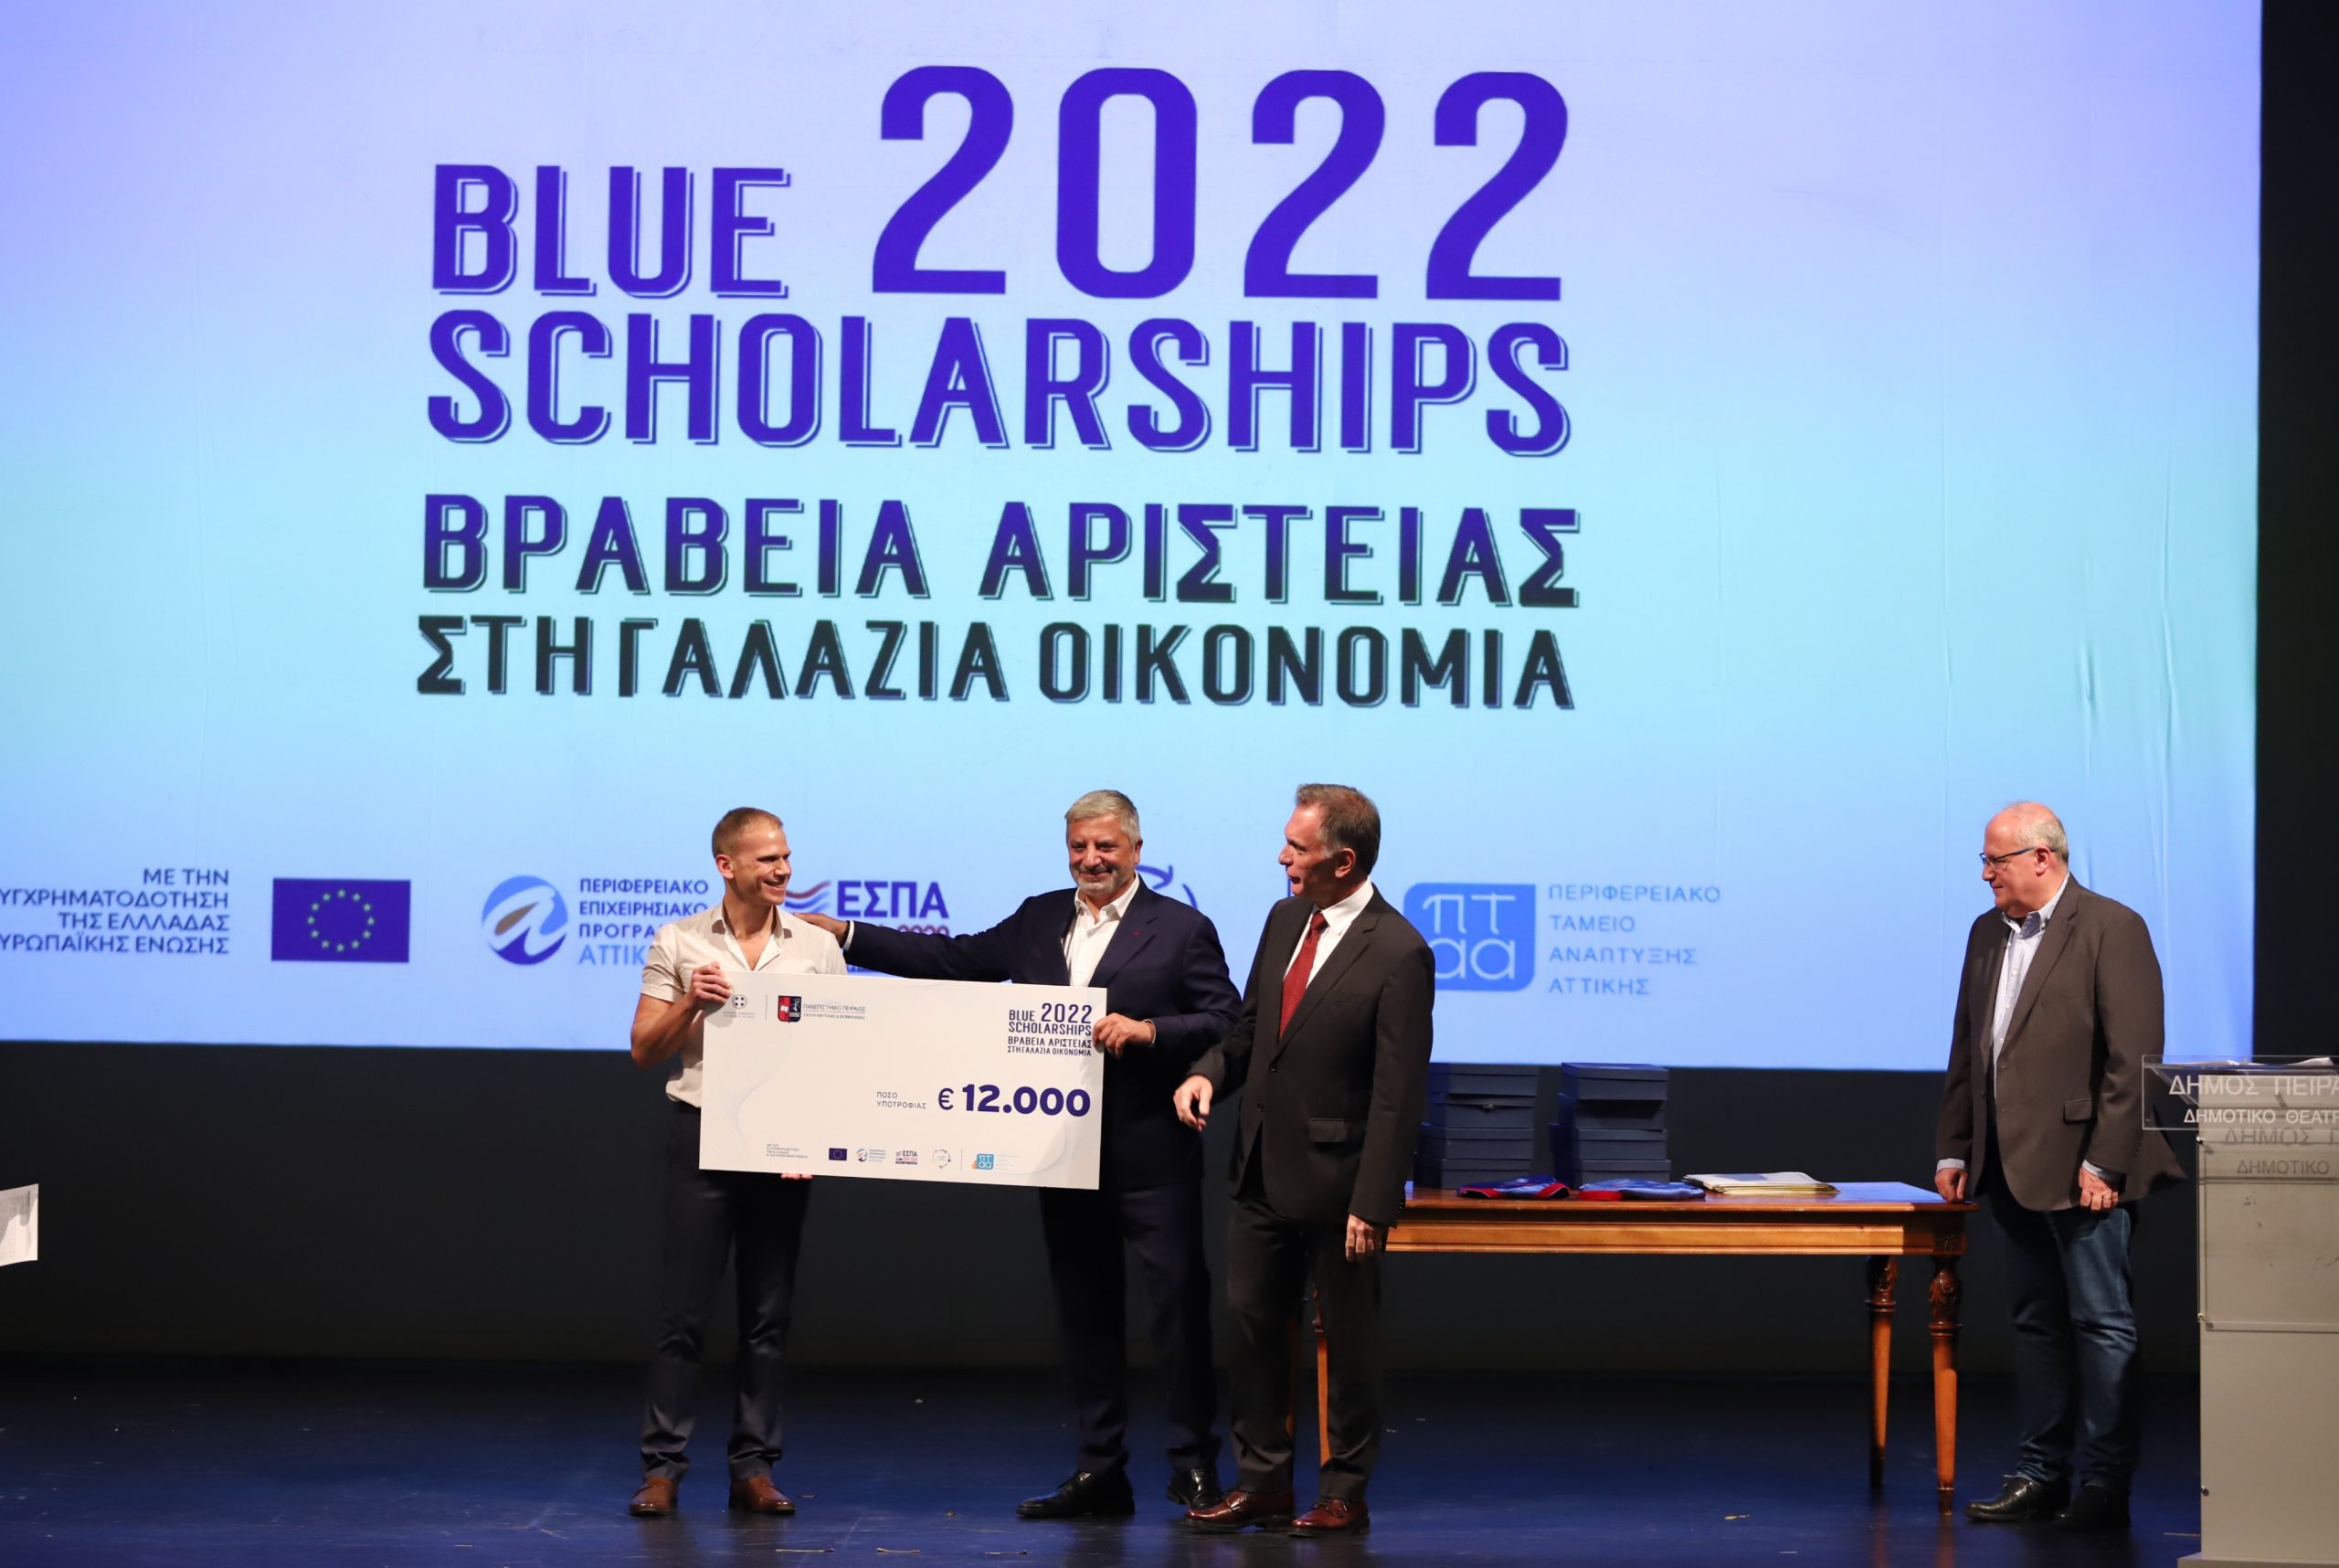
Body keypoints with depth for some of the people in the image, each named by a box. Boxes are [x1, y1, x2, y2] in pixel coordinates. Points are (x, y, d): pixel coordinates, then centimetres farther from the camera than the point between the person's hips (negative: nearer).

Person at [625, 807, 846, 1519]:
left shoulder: (819, 947, 4)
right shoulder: (678, 943, 1)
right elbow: (644, 1051, 4)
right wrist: (689, 1003, -14)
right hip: (702, 1135, -1)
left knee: (768, 1313, 5)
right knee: (684, 1308, -3)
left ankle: (753, 1467, 11)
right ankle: (662, 1466, 2)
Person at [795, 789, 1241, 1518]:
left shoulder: (1183, 929, -3)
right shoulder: (1040, 919, 11)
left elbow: (1225, 1022, -7)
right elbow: (954, 960, 11)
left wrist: (1147, 1029, -21)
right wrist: (841, 934, 7)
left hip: (1151, 1156, -5)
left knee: (1179, 1302, -2)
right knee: (1083, 1309, 10)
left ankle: (1195, 1468, 7)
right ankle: (1100, 1470, 18)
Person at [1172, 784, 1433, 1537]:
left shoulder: (1398, 953, -17)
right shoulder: (1284, 920, 6)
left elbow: (1398, 1095, -18)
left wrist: (1371, 1205, -20)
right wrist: (1210, 1071, -3)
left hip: (1333, 1179, -7)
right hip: (1263, 1170, 7)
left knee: (1349, 1342, 6)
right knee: (1252, 1326, 11)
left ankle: (1345, 1495, 17)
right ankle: (1262, 1483, 21)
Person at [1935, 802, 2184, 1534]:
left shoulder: (2111, 928, -9)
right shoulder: (1987, 933, 14)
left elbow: (2133, 1056, -14)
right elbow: (1966, 1051, 18)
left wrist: (2104, 1163, -17)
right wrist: (1954, 1148, 13)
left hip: (2079, 1168, -7)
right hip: (2012, 1169, 7)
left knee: (2101, 1322, -2)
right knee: (2038, 1322, 12)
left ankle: (2104, 1483, 2)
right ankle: (2042, 1474, 18)